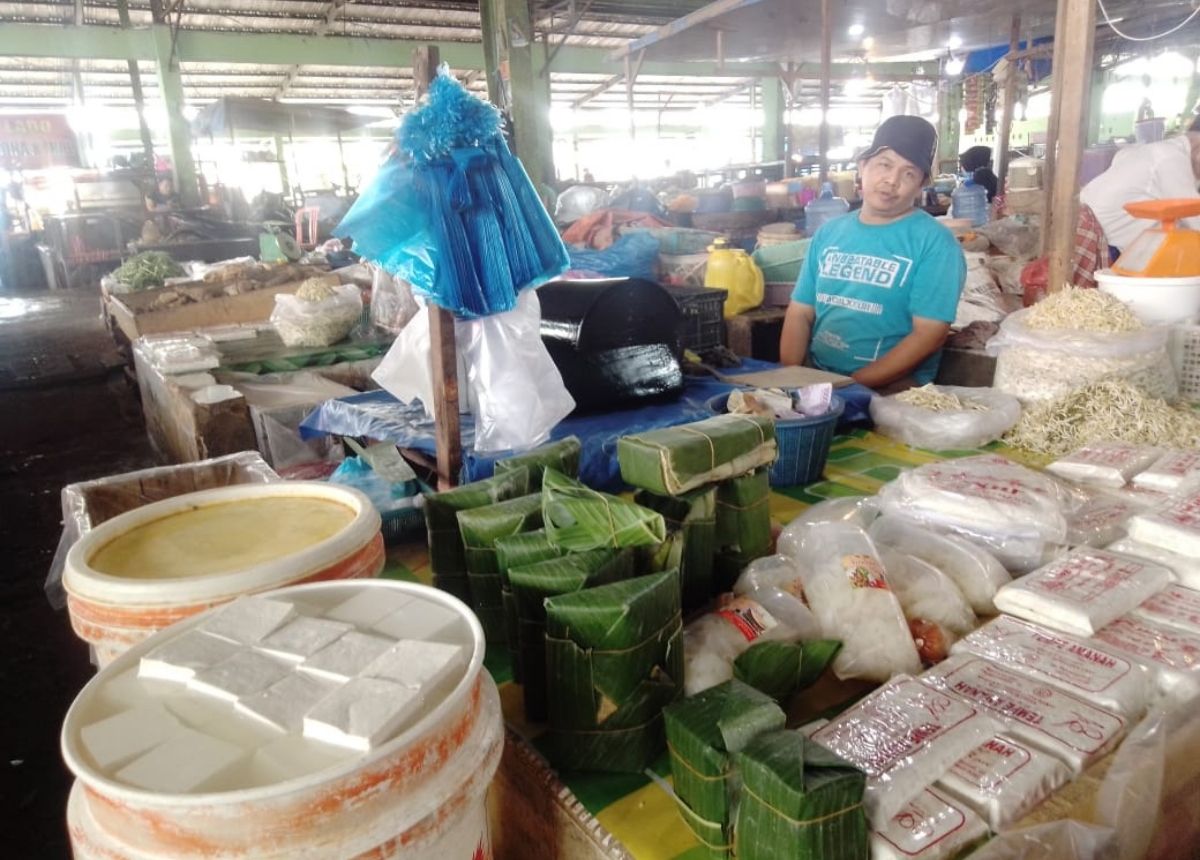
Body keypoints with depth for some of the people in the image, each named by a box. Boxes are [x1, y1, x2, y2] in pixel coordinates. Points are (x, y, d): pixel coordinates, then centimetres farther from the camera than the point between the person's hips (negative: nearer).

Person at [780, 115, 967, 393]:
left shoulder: (935, 242, -4)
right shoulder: (829, 232, 11)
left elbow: (929, 335, -11)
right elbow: (800, 314, 10)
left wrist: (852, 386, -17)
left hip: (892, 388, -3)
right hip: (816, 377, 4)